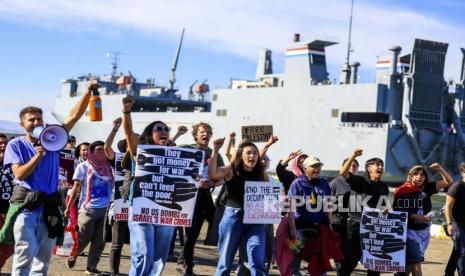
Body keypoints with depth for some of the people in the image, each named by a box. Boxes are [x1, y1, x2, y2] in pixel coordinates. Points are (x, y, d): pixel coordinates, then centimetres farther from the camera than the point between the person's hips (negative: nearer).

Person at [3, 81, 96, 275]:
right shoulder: (16, 145, 1)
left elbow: (73, 116, 1)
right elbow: (19, 174, -10)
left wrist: (88, 92, -8)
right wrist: (38, 155, -19)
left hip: (50, 206, 4)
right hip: (26, 205, -4)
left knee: (43, 257, 10)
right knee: (26, 254, -10)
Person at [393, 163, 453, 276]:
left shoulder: (427, 188, 2)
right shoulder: (403, 191, -9)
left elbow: (449, 182, 4)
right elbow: (399, 212, -10)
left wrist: (440, 169, -9)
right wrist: (417, 216, -18)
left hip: (424, 231, 5)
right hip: (409, 230, -5)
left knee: (411, 261, 12)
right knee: (416, 262, -9)